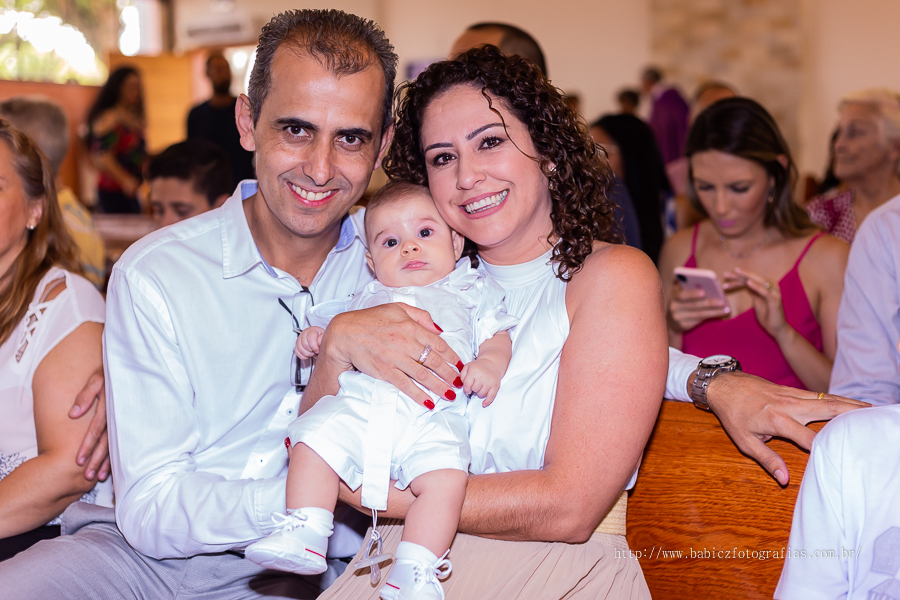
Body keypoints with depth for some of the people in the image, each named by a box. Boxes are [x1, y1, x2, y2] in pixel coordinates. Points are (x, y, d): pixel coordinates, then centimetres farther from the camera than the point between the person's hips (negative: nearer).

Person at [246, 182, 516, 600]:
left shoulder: (470, 292, 26)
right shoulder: (367, 299, 33)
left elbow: (497, 338, 19)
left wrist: (489, 364, -3)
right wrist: (316, 338, 11)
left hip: (431, 416, -2)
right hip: (358, 402, 3)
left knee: (445, 476, -29)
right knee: (314, 443, -23)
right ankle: (303, 536, -17)